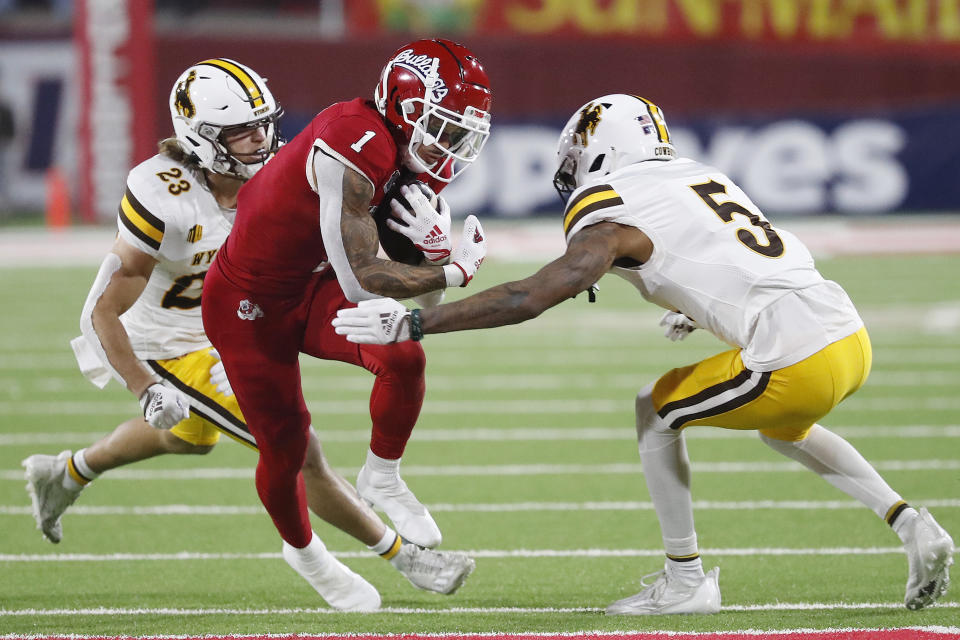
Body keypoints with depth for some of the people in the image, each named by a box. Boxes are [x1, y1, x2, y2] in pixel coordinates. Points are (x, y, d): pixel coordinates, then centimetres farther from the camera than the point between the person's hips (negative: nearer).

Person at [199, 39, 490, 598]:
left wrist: (433, 241, -21)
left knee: (404, 357, -20)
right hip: (249, 308, -7)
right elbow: (360, 280, -33)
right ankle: (302, 549, 37)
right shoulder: (354, 154, -33)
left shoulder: (400, 151, -6)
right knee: (284, 448, 7)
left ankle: (382, 479, 4)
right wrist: (458, 272, -26)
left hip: (313, 290, 7)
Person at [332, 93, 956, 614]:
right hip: (852, 338, 8)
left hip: (798, 363, -8)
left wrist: (411, 323, -7)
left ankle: (686, 579, 16)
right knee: (782, 424, 36)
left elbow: (530, 298, -11)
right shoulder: (703, 176, 20)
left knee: (656, 410, 13)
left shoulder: (613, 220, -3)